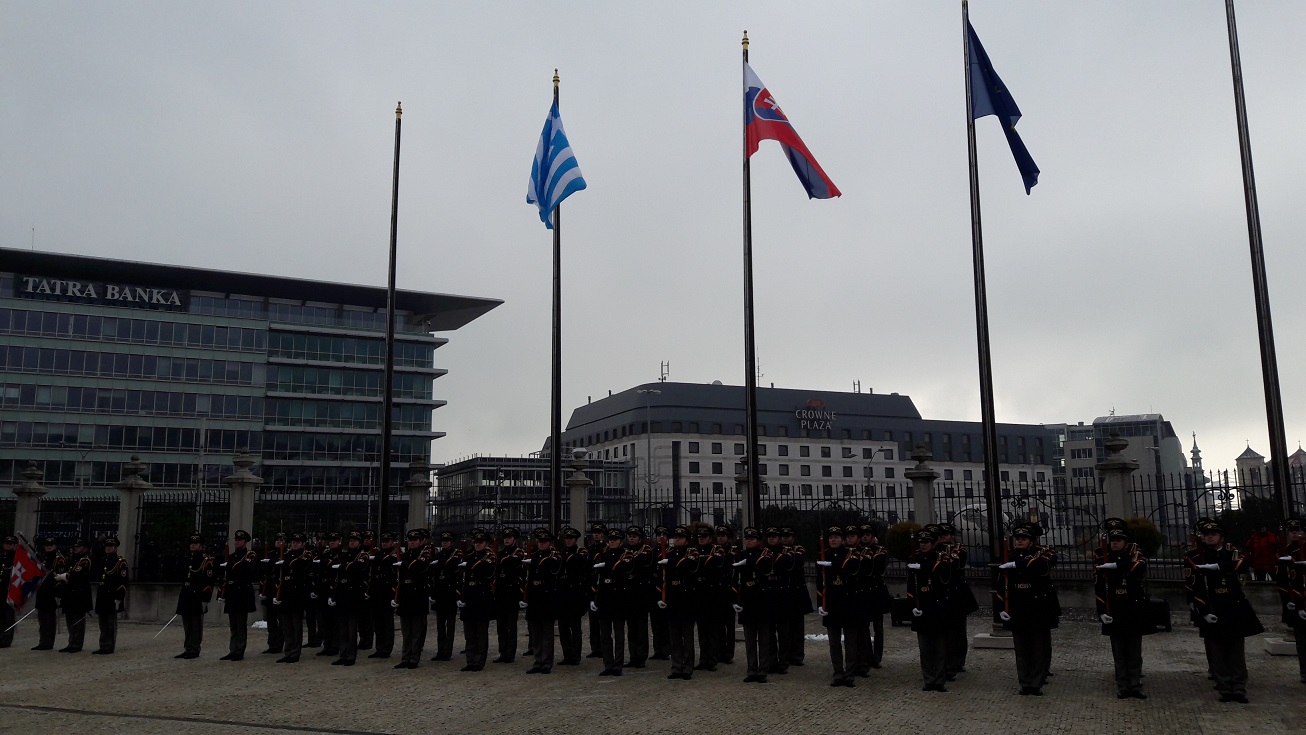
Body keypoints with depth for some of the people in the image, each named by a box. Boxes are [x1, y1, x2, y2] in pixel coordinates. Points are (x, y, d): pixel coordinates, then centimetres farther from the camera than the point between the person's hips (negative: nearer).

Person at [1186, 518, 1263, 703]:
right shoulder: (1193, 557, -3)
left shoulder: (1231, 551, 5)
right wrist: (1203, 612, -14)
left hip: (1234, 609, 2)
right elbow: (1191, 588, -7)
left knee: (1237, 651, 5)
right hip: (1211, 612, -2)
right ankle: (1224, 690, 11)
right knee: (1217, 653, 2)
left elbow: (1242, 565, -18)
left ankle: (1239, 690, 12)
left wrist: (1213, 566, -25)